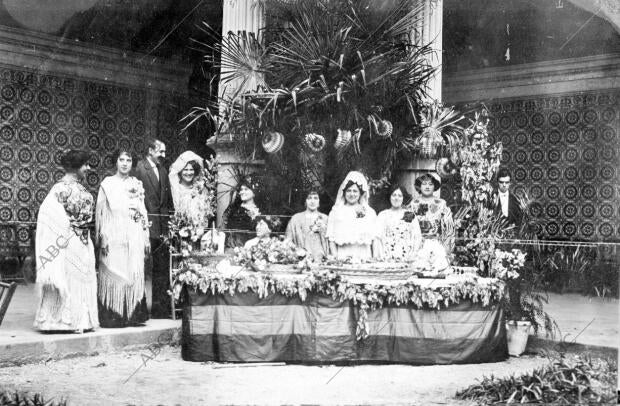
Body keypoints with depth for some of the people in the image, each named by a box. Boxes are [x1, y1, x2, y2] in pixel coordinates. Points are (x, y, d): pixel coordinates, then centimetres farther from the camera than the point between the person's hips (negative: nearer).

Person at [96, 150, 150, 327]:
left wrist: (146, 237, 10)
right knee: (113, 275, -4)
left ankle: (132, 315, 8)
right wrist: (103, 239, -8)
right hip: (114, 236, -3)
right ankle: (112, 317, 1)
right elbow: (101, 212, -1)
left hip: (134, 237, 3)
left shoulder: (137, 184, 13)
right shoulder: (107, 184, 3)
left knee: (135, 275, 1)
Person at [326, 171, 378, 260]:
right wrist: (336, 258, -6)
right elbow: (331, 240, 7)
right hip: (342, 258, -1)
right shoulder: (336, 211, 10)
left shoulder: (370, 212, 13)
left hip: (365, 259, 1)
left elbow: (375, 240, 10)